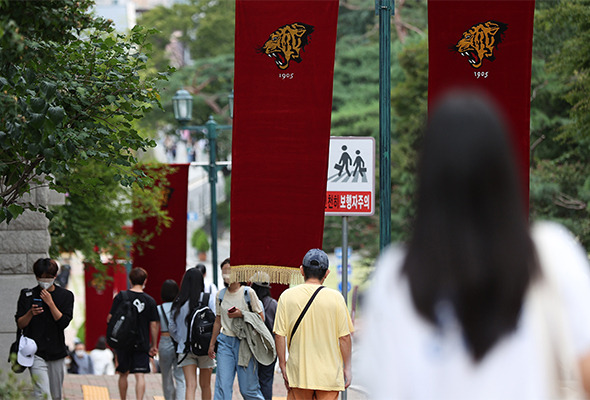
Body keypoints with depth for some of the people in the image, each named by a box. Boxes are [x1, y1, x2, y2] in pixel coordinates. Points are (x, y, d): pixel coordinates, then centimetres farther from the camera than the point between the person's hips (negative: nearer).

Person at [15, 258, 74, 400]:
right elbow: (20, 324, 3)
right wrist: (30, 313, -17)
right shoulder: (27, 295, 3)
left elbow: (64, 322, -7)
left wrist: (50, 303, -15)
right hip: (36, 352, -2)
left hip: (57, 351, 2)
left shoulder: (65, 296, 4)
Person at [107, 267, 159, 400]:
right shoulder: (150, 301, -3)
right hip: (142, 344, -1)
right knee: (140, 375, -2)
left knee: (123, 374, 15)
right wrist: (154, 345, 7)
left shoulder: (121, 297, -4)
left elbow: (110, 318, -4)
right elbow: (154, 325, -1)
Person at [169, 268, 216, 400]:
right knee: (205, 385, 15)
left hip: (185, 348, 1)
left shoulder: (178, 302, 1)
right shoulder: (208, 299, -7)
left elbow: (172, 328, 6)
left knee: (191, 385, -4)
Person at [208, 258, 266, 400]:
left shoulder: (248, 292, -4)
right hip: (225, 341, 4)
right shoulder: (221, 294, 9)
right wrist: (212, 344, 20)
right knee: (222, 386, -5)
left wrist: (242, 315, -15)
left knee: (248, 388, -1)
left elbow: (260, 318, 0)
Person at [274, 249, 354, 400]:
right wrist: (347, 367, 7)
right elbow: (344, 337, -3)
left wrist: (283, 365, 6)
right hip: (329, 375, -1)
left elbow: (279, 335, -2)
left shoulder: (287, 296, -2)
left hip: (298, 374, 1)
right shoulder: (335, 298, -4)